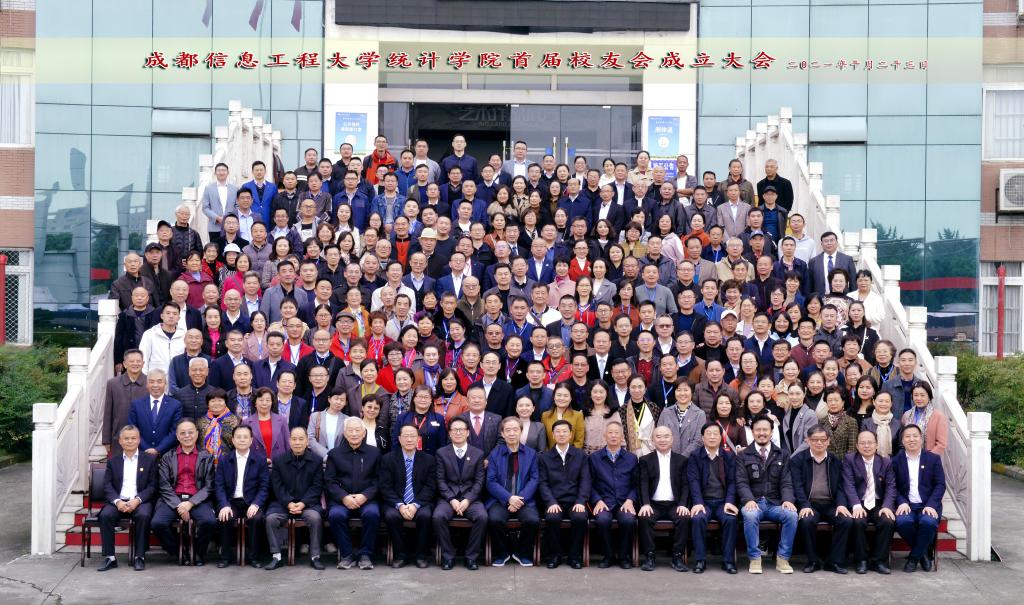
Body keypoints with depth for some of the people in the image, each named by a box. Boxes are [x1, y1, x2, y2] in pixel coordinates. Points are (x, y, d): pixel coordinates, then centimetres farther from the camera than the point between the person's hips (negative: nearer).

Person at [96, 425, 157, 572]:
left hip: (140, 501, -2)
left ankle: (140, 557, -24)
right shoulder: (113, 461, 18)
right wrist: (117, 501, -13)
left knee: (144, 515, -33)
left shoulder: (150, 459, 11)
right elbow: (107, 486, 6)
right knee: (105, 515, -29)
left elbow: (153, 486, 3)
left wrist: (138, 500, -14)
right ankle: (109, 558, -22)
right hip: (118, 501, 2)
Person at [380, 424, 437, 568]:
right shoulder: (388, 459, 5)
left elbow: (430, 487, 0)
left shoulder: (428, 459, 6)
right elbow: (385, 487, -2)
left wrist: (416, 505, -16)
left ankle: (420, 555, -11)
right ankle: (401, 555, -12)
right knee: (391, 516, -31)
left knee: (425, 515, -31)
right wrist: (400, 505, -17)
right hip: (396, 503, 0)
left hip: (420, 503, 0)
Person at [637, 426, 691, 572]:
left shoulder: (681, 460, 14)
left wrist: (682, 504, -11)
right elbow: (643, 484, -1)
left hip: (674, 505, 1)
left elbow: (685, 485, 6)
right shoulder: (645, 460, 11)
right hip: (653, 505, 0)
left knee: (684, 518, -29)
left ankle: (677, 557, -19)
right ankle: (649, 556, -20)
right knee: (644, 518, -31)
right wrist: (645, 504, -18)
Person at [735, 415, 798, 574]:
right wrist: (748, 500, -22)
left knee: (792, 514, -29)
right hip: (754, 502, -2)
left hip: (775, 503, 2)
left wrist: (788, 499, -16)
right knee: (750, 515, -35)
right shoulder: (743, 456, 8)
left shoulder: (782, 455, 14)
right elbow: (741, 482, -2)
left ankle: (783, 558, -14)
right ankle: (755, 558, -19)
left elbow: (786, 482, 5)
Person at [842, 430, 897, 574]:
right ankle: (861, 561, -13)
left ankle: (878, 561, -11)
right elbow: (849, 485, -8)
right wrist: (856, 505, -23)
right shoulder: (849, 460, 3)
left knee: (888, 521, -27)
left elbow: (891, 486, 2)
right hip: (859, 504, -2)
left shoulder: (886, 462, 11)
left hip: (879, 504, 2)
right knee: (858, 522, -31)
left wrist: (887, 506, -16)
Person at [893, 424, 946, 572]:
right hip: (906, 505, 0)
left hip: (928, 505, 0)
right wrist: (902, 502, -14)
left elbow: (940, 485, 2)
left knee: (928, 522, -33)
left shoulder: (934, 459, 10)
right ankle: (923, 553, -5)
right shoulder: (896, 460, 10)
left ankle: (914, 557, -10)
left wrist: (931, 505, -13)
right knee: (902, 521, -33)